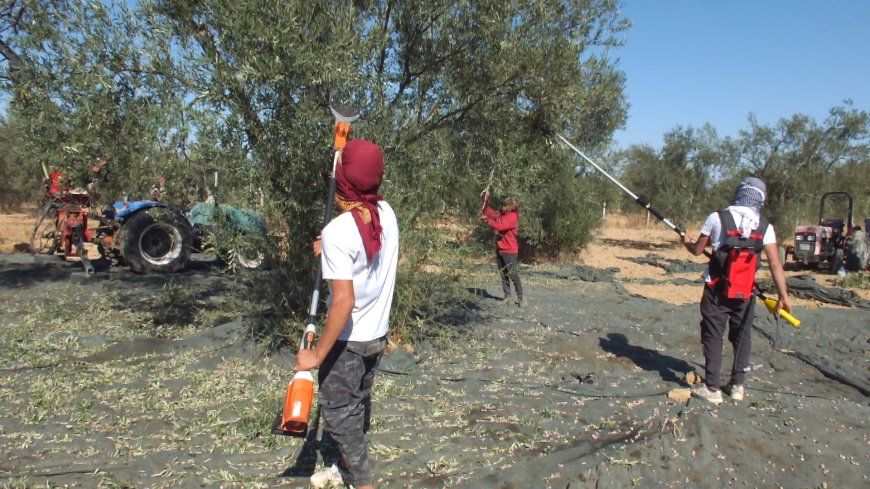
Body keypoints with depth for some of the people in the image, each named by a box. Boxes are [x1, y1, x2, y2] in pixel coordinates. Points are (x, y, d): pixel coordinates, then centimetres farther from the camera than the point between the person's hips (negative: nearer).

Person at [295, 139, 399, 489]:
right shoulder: (386, 213, -5)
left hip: (348, 340, -7)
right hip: (378, 335, 7)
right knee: (354, 405, 24)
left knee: (338, 414, 10)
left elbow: (344, 300, -29)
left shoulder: (337, 231, -26)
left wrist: (317, 354, -22)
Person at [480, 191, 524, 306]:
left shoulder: (513, 217, -15)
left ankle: (520, 297, -2)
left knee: (513, 274, -8)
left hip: (509, 250, -8)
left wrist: (487, 219, -21)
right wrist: (486, 200, 3)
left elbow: (500, 226, -26)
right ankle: (507, 296, 18)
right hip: (499, 249, 8)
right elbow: (488, 212, 17)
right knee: (503, 274, 11)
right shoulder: (501, 214, 8)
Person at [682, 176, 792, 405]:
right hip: (745, 292, 3)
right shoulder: (764, 226, -2)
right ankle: (737, 385, 23)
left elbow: (698, 250, 2)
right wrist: (783, 295, -3)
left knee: (713, 336, 4)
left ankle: (712, 388, 5)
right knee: (742, 337, 16)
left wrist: (687, 242, 24)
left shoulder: (717, 218, -8)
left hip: (717, 290, -2)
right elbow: (775, 263, -6)